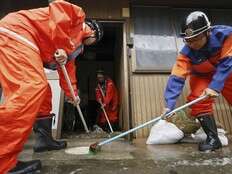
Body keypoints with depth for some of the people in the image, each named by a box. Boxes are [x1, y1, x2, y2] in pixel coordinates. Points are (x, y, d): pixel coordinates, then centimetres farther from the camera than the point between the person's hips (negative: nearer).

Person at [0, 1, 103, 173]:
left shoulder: (74, 44, 27)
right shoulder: (78, 14, 6)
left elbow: (68, 68, 27)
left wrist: (72, 94, 27)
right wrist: (60, 47, -15)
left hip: (27, 46, 10)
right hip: (16, 32, -10)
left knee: (41, 90, 10)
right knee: (33, 88, -25)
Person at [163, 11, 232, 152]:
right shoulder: (186, 53, -30)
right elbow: (177, 78, -36)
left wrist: (215, 86, -40)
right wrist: (169, 105, -44)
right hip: (202, 77, 0)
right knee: (199, 101, -20)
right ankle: (213, 138, -8)